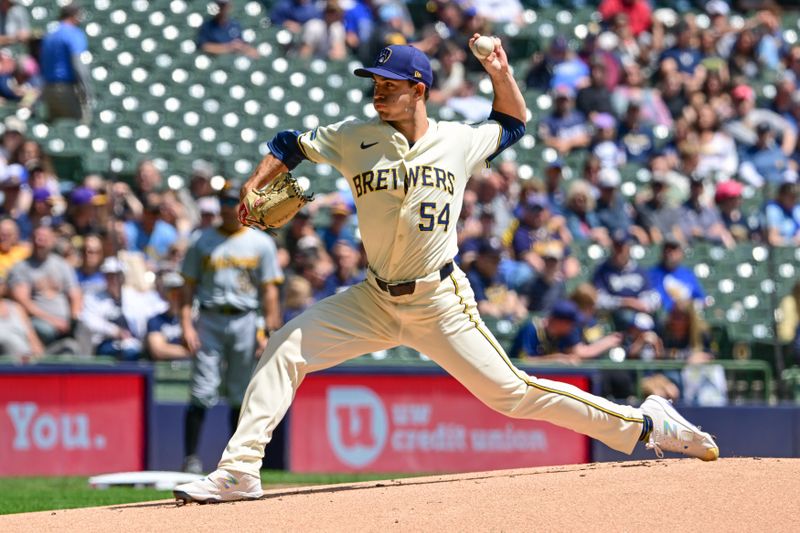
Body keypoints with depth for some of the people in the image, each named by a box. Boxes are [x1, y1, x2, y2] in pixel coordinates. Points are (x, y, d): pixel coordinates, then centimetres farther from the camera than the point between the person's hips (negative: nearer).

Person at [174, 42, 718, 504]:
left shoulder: (460, 141, -3)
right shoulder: (357, 137, -3)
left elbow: (513, 122, 16)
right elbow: (291, 145, 7)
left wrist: (501, 73, 0)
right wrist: (255, 185, -9)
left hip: (442, 302, -3)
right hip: (376, 300, 3)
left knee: (511, 391, -5)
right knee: (286, 347, -12)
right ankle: (240, 471, -10)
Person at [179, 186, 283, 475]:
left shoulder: (261, 243, 7)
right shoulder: (202, 242, 8)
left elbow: (269, 290, 4)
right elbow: (189, 286, 7)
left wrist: (270, 332, -4)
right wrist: (186, 325, -5)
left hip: (244, 321, 0)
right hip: (209, 320, 0)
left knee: (240, 394, 5)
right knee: (203, 391, -9)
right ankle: (191, 457, -8)